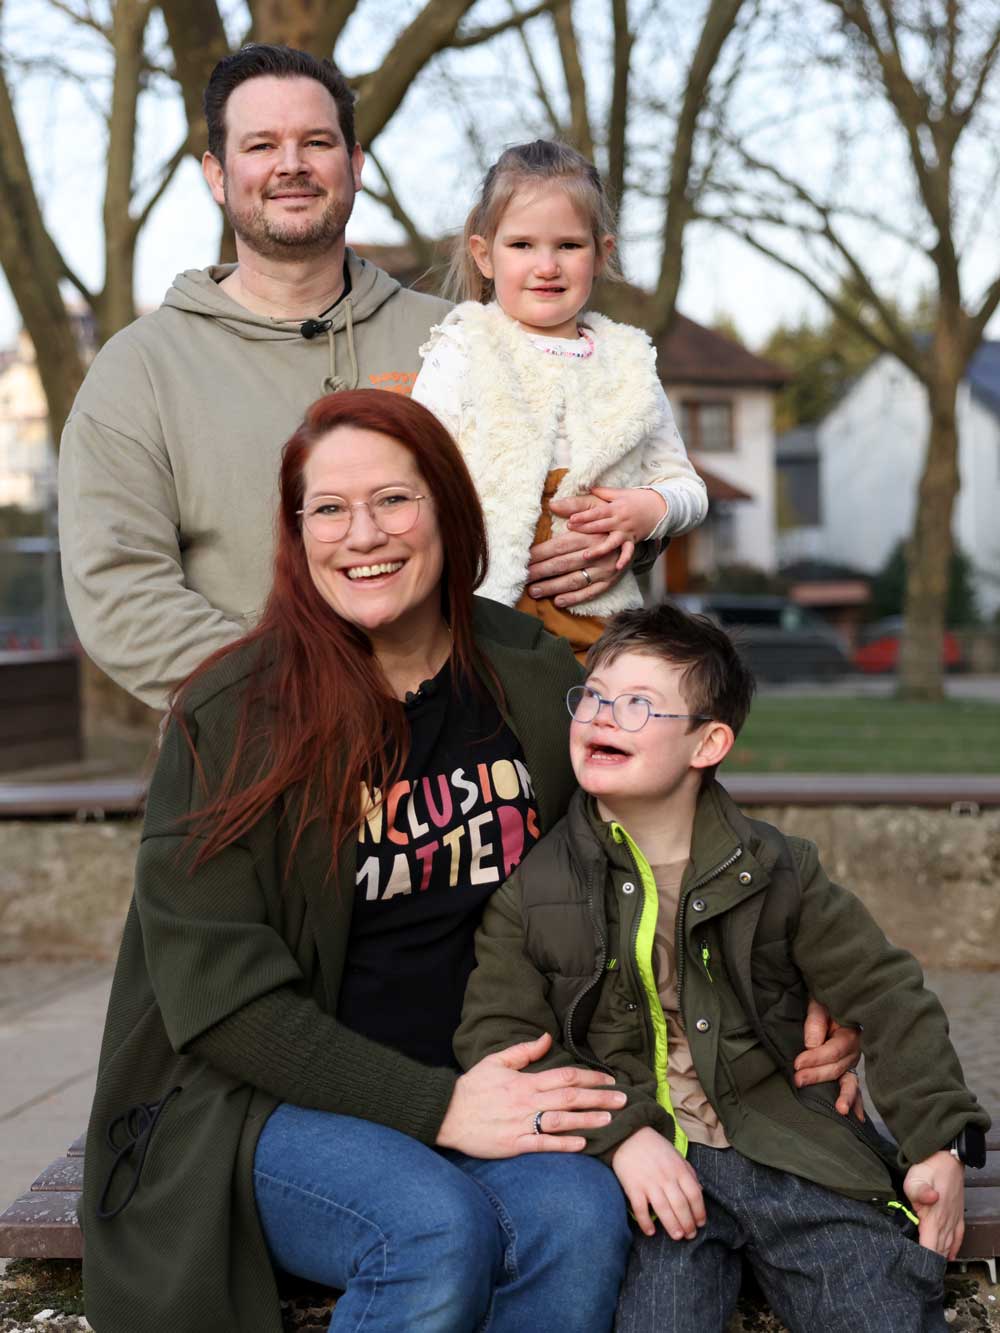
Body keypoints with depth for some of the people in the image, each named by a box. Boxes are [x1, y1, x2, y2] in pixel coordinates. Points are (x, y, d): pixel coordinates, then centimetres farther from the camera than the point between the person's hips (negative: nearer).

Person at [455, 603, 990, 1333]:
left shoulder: (777, 871, 5)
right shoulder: (533, 888, 2)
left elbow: (886, 998, 7)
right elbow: (497, 1037, -3)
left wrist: (941, 1143, -1)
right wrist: (619, 1131, -16)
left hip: (792, 1154, 1)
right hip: (644, 1165, -1)